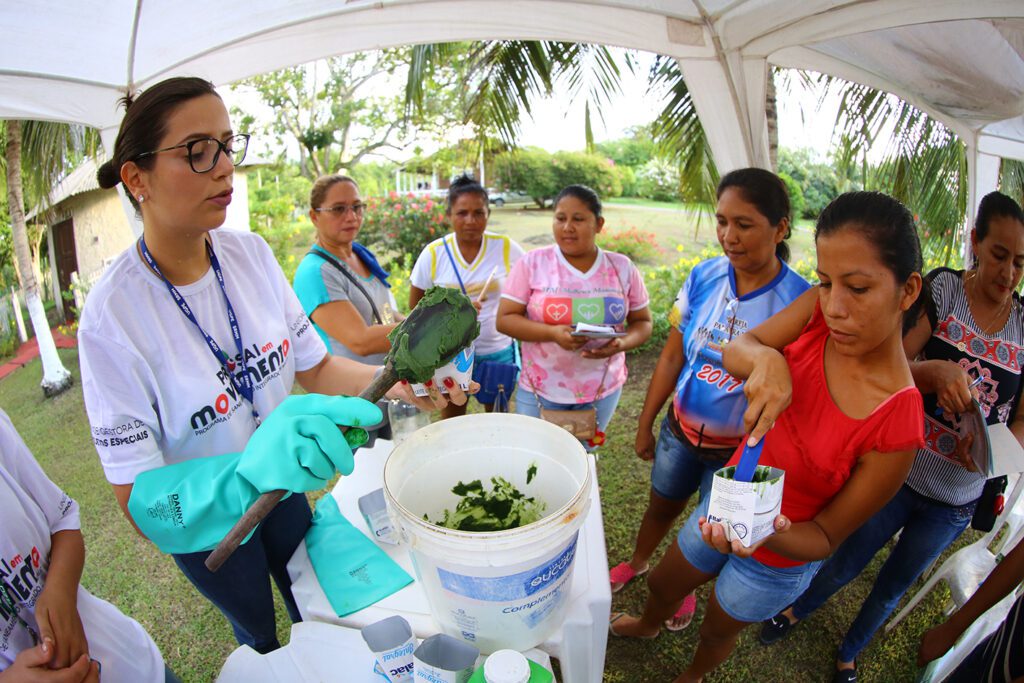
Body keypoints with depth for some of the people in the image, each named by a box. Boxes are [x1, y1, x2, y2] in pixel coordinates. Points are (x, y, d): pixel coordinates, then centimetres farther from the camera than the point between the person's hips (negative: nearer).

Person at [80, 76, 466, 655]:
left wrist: (395, 381, -26)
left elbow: (314, 366, -8)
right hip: (204, 528, -3)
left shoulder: (251, 252, -15)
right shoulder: (112, 315, -29)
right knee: (258, 631, 28)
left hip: (280, 489, 4)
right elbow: (136, 498, -27)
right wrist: (245, 474, -46)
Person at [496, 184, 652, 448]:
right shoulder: (532, 263, -6)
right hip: (540, 392, -1)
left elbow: (642, 322, 6)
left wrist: (622, 343, -17)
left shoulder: (622, 267, -1)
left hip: (603, 391, 2)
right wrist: (552, 333, -24)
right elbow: (505, 319, -8)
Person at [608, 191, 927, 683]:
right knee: (662, 584, 30)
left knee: (718, 629, 28)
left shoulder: (896, 428, -32)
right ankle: (647, 626, 67)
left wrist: (770, 536, -41)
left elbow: (828, 536, -20)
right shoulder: (820, 309, -23)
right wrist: (765, 358, -37)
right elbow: (734, 350, -15)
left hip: (777, 560, -3)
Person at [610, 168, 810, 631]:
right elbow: (672, 356, -3)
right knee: (661, 506, 25)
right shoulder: (704, 277, -12)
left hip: (738, 449, -2)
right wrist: (645, 425, 3)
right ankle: (637, 563, 55)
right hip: (680, 429, 3)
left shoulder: (798, 302, -22)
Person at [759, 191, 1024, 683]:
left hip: (957, 500, 3)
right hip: (900, 473, -3)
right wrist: (935, 370, -39)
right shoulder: (943, 288, -13)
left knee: (893, 586, 23)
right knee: (844, 565, 16)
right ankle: (796, 610, 48)